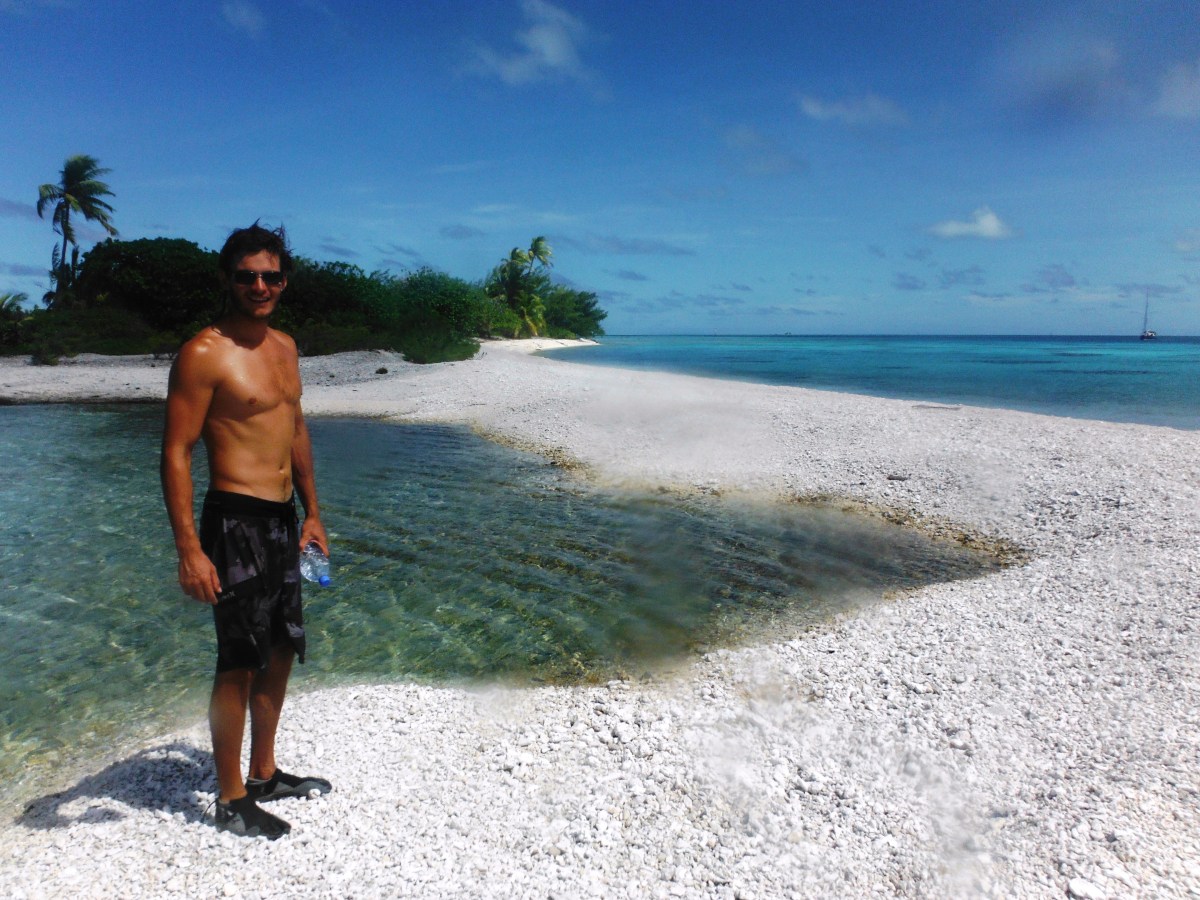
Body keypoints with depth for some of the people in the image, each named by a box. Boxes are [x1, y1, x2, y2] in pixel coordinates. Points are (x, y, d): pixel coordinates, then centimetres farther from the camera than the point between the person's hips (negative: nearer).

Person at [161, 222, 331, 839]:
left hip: (282, 521, 8)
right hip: (235, 523, -8)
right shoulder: (204, 354, -12)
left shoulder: (284, 347, 12)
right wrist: (189, 549, -20)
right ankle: (231, 801, 18)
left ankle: (264, 774, 34)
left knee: (282, 651, 17)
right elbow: (175, 452, -15)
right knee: (240, 662, 0)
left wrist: (312, 514, 19)